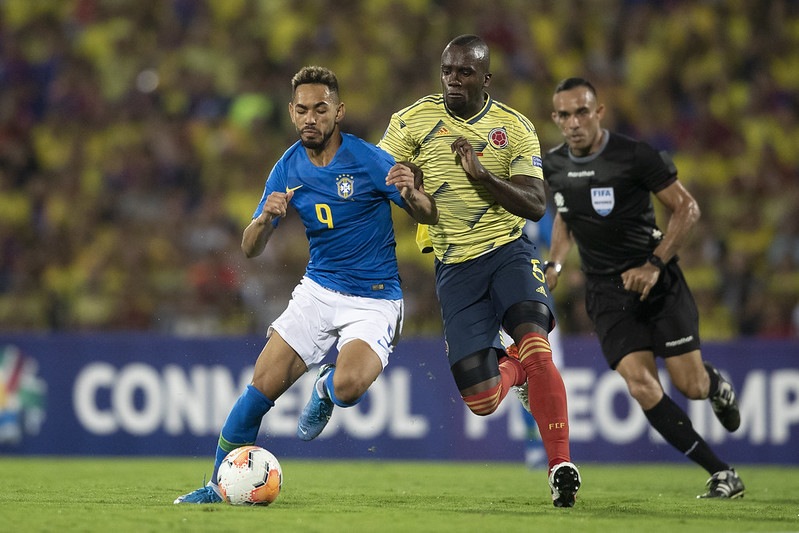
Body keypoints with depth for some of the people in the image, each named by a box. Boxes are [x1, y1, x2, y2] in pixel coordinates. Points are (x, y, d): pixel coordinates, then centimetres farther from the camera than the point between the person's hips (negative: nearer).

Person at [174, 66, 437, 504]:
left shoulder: (368, 160, -13)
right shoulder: (288, 169, 1)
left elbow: (429, 216, -9)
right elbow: (250, 249, 3)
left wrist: (412, 193, -32)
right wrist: (266, 218, -20)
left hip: (374, 300, -4)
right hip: (317, 291, 4)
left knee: (349, 385, -30)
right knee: (263, 385, -9)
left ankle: (326, 389, 8)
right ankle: (219, 485, 6)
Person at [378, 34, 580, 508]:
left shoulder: (515, 128, -1)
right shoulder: (413, 121, 1)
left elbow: (536, 205, -7)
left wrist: (482, 174, -22)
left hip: (510, 251, -1)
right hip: (455, 268, 1)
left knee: (535, 347, -30)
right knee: (481, 401, -5)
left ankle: (561, 466, -20)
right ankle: (514, 369, 32)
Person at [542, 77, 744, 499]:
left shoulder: (634, 156, -13)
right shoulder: (553, 166, 2)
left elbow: (686, 208, -8)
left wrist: (655, 264, -17)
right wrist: (554, 263, 6)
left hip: (657, 282, -3)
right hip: (606, 292, 3)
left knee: (689, 386, -6)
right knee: (640, 385, -16)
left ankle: (717, 385, 36)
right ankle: (721, 473, -8)